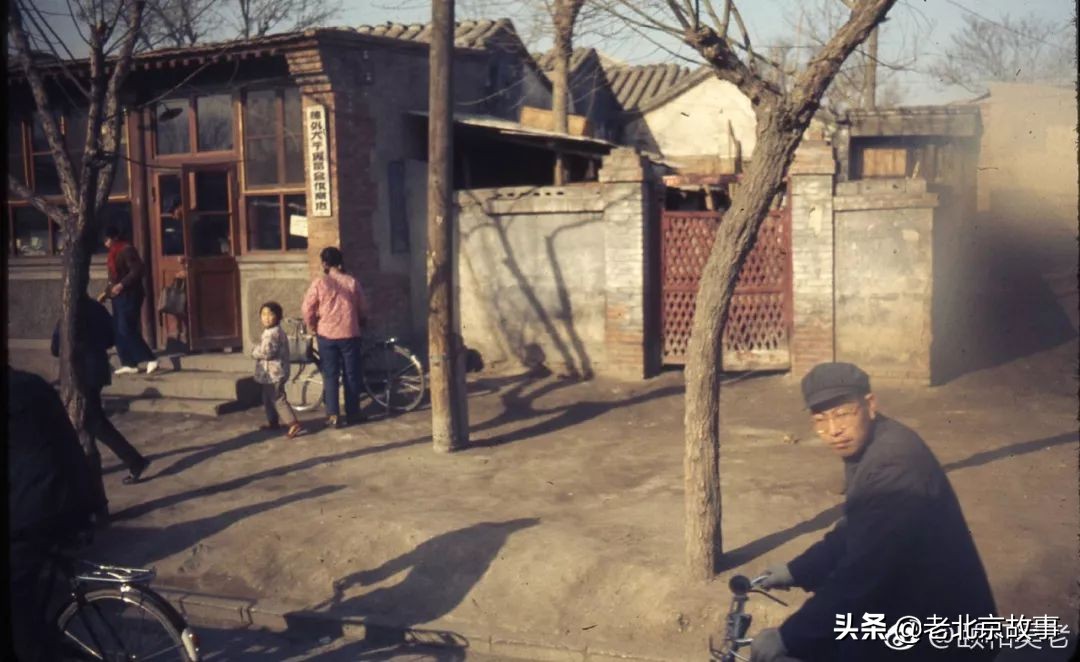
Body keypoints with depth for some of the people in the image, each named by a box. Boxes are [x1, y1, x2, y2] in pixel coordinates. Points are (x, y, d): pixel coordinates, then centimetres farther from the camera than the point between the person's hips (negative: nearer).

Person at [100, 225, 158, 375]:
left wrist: (122, 285, -26)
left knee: (127, 330, -14)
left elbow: (138, 270, -23)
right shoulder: (114, 253, 17)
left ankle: (151, 359, -11)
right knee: (118, 331, 7)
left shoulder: (127, 250, -12)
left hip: (129, 296, -10)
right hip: (118, 296, 10)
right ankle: (129, 364, 10)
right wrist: (106, 293, 21)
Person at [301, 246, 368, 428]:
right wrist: (358, 325, 23)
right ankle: (353, 414, 14)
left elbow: (307, 309, -7)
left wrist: (313, 328, 8)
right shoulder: (352, 282, 2)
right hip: (350, 334, 1)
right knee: (351, 375, 9)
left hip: (327, 335, -1)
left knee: (330, 376, 5)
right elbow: (363, 309, 6)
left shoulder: (319, 282, -5)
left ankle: (333, 415, 1)